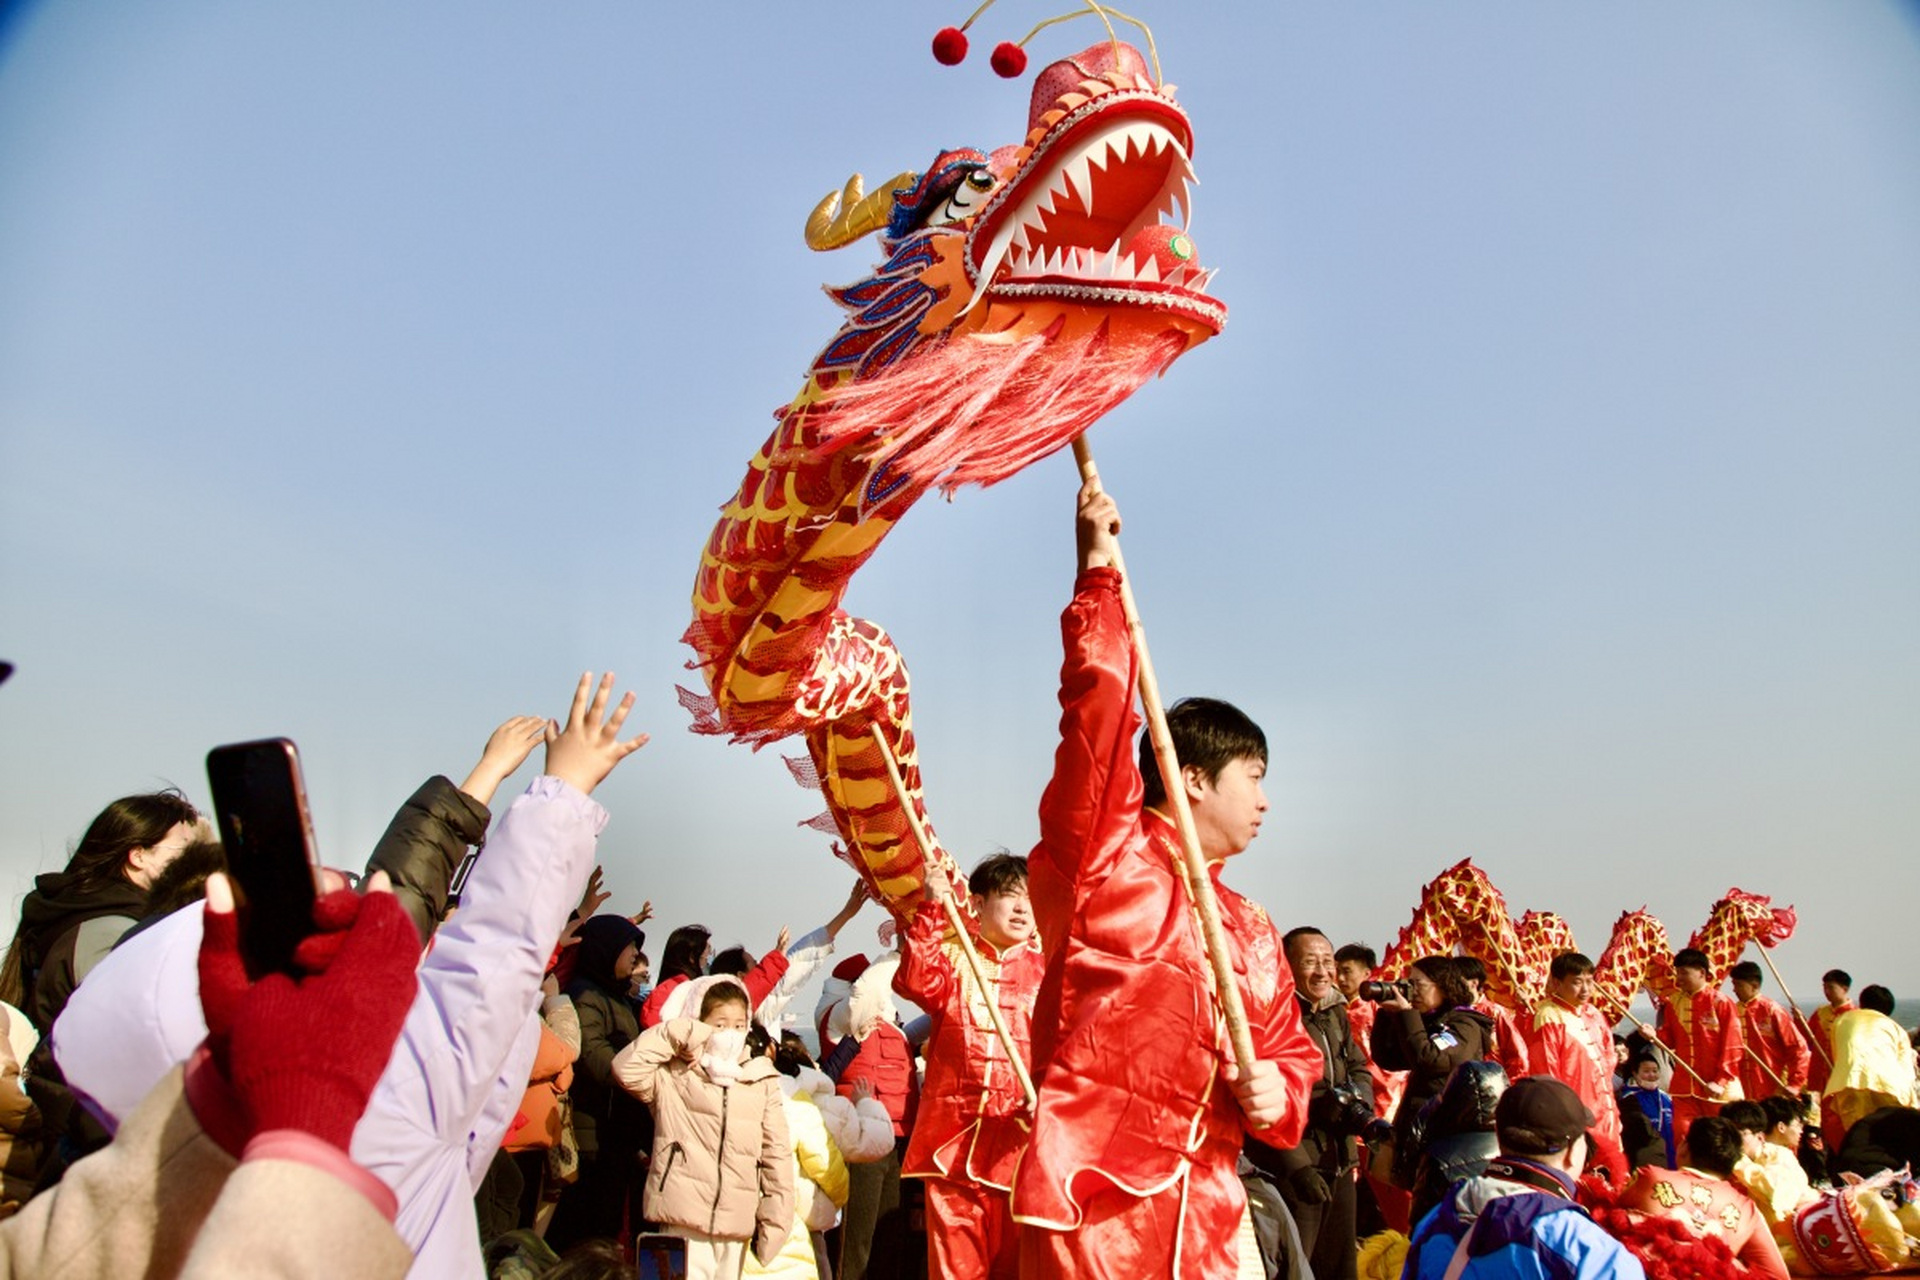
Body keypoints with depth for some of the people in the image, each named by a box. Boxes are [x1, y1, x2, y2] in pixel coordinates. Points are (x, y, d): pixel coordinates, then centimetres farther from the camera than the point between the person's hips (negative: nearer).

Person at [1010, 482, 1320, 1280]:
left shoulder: (1253, 932, 15)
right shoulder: (1101, 862, -5)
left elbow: (1290, 1050, 22)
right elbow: (1100, 716, -16)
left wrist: (1278, 1091, -1)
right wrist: (1100, 575, -16)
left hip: (1207, 1213, 6)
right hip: (1092, 1200, -6)